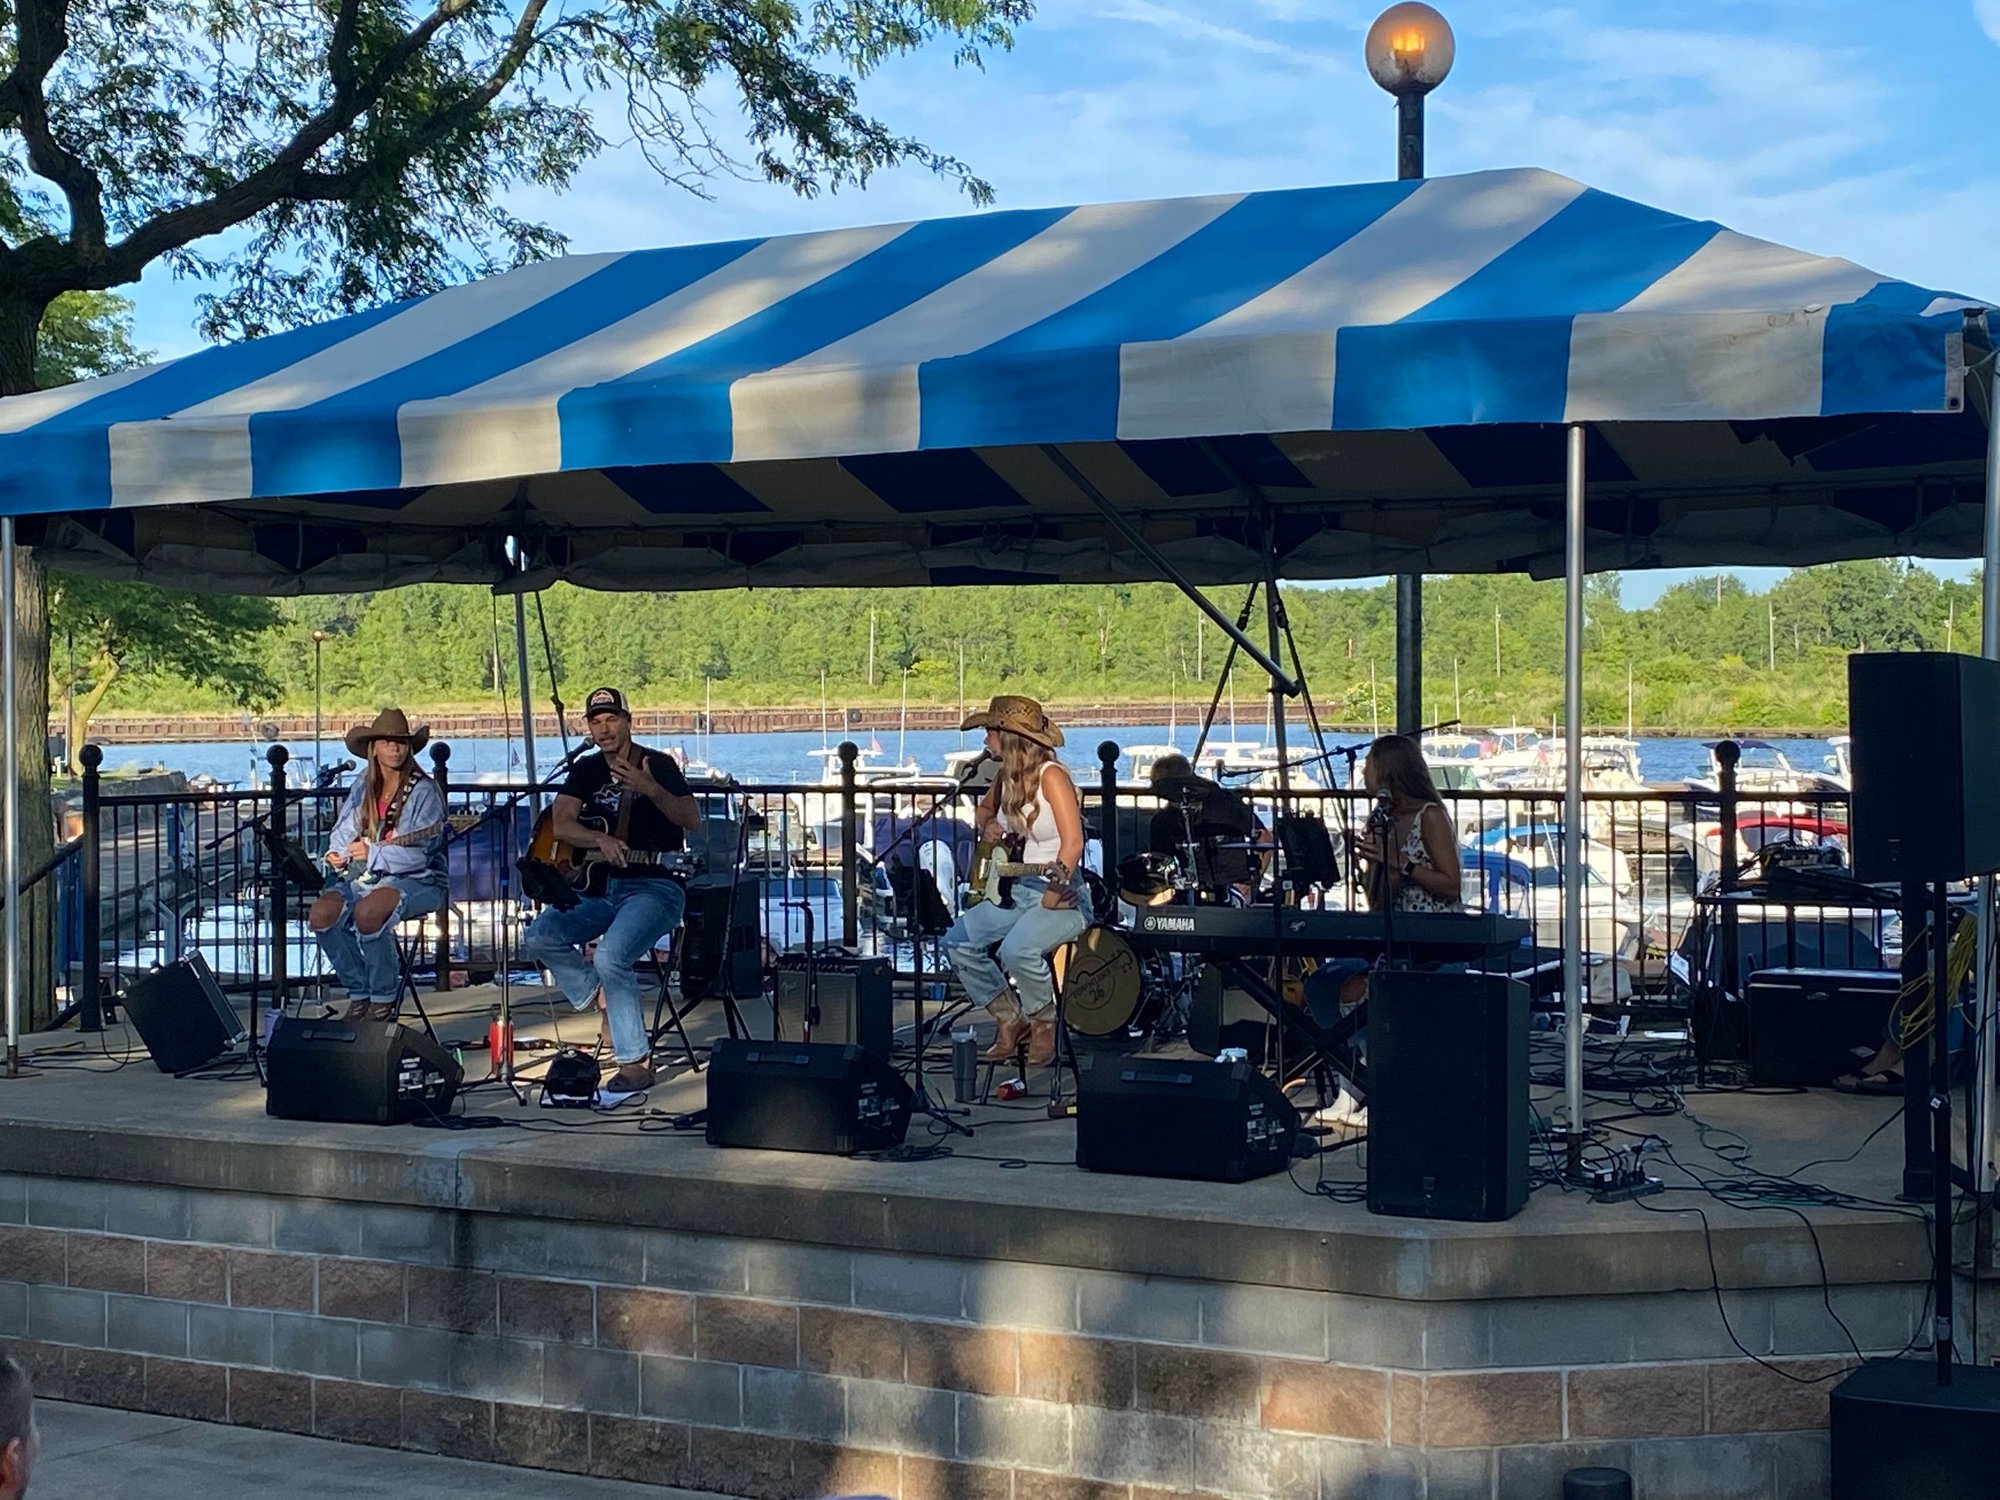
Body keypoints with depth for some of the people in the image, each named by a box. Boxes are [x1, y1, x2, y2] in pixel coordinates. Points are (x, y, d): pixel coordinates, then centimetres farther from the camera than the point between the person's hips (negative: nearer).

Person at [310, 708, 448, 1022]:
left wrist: (372, 854, -24)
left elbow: (419, 852, -16)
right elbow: (344, 830, 17)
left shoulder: (423, 791, -8)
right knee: (322, 913, -21)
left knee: (367, 912, -36)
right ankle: (360, 993, -2)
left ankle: (385, 998, -14)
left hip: (415, 880, -6)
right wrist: (337, 853, -6)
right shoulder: (363, 786, 11)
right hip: (363, 878, 6)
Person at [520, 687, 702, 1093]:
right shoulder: (587, 770, 11)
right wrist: (601, 840, -21)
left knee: (611, 956, -31)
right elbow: (560, 824, -2)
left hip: (655, 887, -6)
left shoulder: (659, 765, -2)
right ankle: (603, 999, 3)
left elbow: (694, 822, -12)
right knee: (538, 937, -15)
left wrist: (652, 790, -27)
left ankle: (635, 1062, -21)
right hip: (602, 886, 6)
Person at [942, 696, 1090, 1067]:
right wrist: (987, 826, 7)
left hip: (1061, 896, -9)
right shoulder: (1007, 777, 8)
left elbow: (1073, 842, -24)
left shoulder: (1050, 775, -17)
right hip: (1016, 890, 9)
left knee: (1017, 949, -33)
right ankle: (1010, 1019, 9)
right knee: (957, 942, -4)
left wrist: (1053, 895, -27)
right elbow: (985, 808, 31)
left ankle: (1044, 1023, -6)